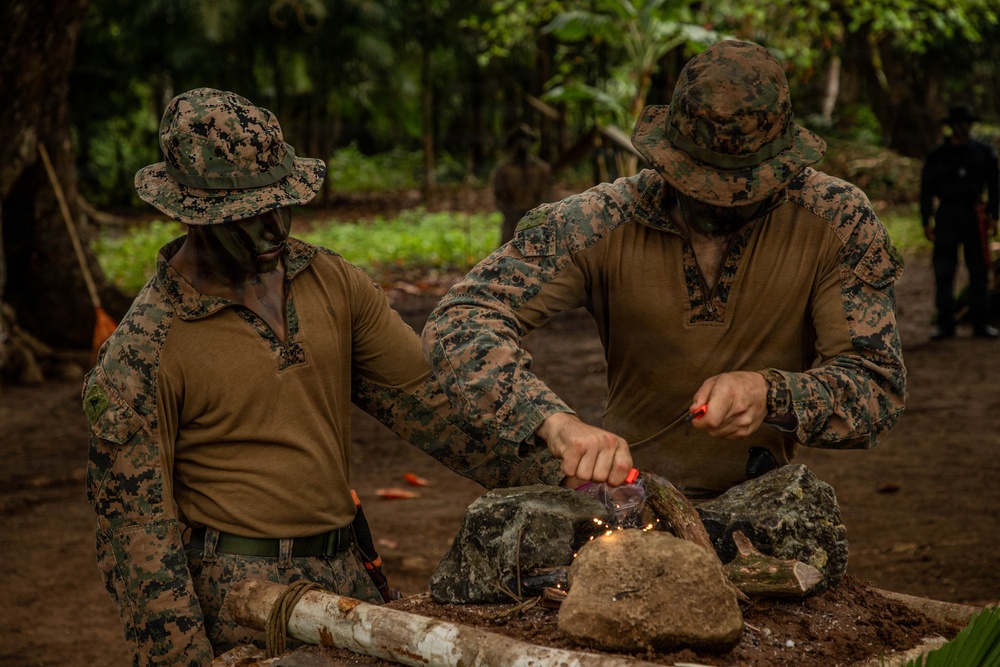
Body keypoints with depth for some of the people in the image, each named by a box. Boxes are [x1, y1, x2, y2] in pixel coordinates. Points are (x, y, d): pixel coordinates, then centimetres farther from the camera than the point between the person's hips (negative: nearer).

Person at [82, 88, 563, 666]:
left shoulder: (332, 282, 1)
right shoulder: (142, 355, -14)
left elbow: (425, 396, -1)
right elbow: (136, 528, -11)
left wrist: (558, 475, -10)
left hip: (349, 572, 5)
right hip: (239, 598, -5)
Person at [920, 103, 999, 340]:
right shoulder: (936, 156, 5)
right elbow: (926, 189, 7)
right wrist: (926, 222, 0)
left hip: (975, 217, 1)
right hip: (946, 217, -1)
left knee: (979, 272, 2)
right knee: (943, 273, -2)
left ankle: (981, 323, 8)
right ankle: (945, 324, 3)